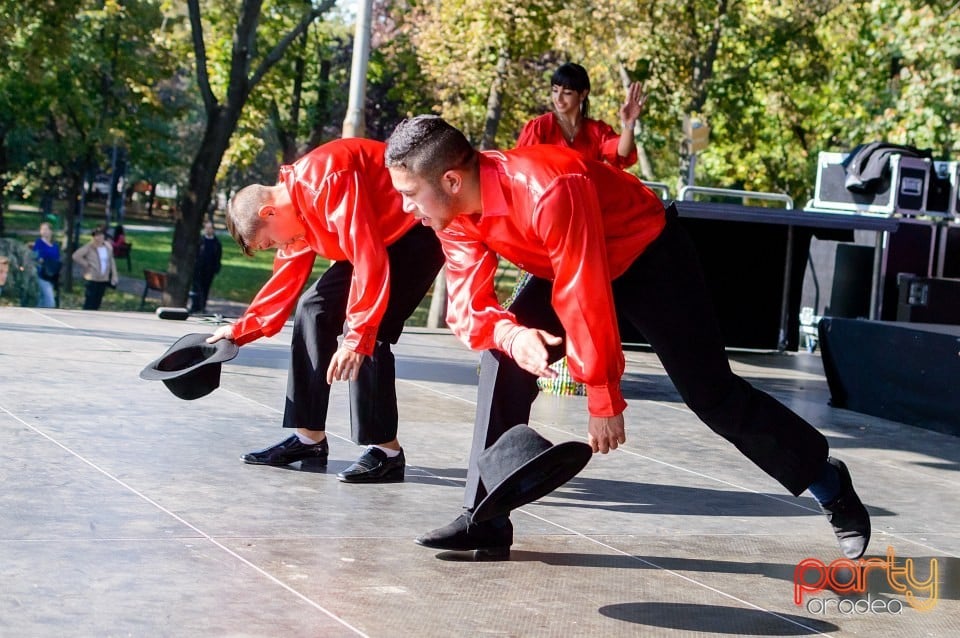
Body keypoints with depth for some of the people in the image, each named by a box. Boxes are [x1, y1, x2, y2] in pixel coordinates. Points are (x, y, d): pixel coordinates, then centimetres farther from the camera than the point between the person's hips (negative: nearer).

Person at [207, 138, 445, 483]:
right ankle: (310, 438, 9)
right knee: (314, 309, 5)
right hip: (381, 238, 10)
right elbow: (285, 282, 13)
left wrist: (358, 336, -34)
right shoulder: (292, 211, 2)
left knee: (369, 331, -20)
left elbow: (370, 258, -33)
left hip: (418, 226, -10)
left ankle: (386, 451, -11)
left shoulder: (326, 181, -28)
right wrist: (241, 331, 11)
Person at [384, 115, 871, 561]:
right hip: (568, 267, 7)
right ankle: (486, 521, -7)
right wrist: (512, 335, -39)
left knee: (711, 394, -3)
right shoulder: (455, 213, -15)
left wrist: (604, 400, -29)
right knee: (505, 358, -12)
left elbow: (587, 301, -35)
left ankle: (828, 485, 17)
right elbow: (467, 306, -16)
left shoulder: (548, 191, -39)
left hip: (649, 258, -7)